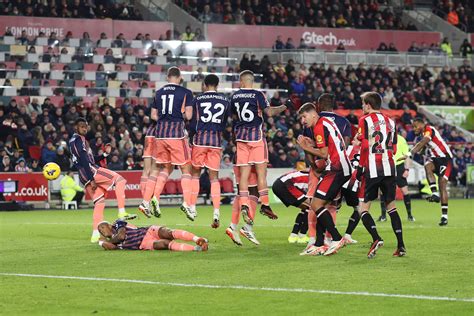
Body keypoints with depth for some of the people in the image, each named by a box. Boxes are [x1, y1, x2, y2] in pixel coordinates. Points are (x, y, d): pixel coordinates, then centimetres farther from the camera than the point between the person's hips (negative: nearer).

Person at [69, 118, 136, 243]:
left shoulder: (73, 141, 24)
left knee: (99, 202, 10)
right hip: (90, 172, -10)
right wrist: (92, 180, -21)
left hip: (84, 177, 10)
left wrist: (104, 154, 17)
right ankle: (122, 213, -17)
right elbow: (84, 161, -17)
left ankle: (96, 234, 6)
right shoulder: (79, 140, -7)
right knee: (119, 180, -7)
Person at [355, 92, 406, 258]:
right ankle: (400, 245, 5)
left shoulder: (365, 120, -2)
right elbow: (394, 149, 13)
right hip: (389, 168, 5)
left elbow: (365, 146, -10)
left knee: (363, 208, 1)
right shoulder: (390, 121, 14)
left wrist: (360, 167, -4)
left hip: (372, 169, -5)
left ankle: (376, 238, -22)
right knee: (391, 206, 14)